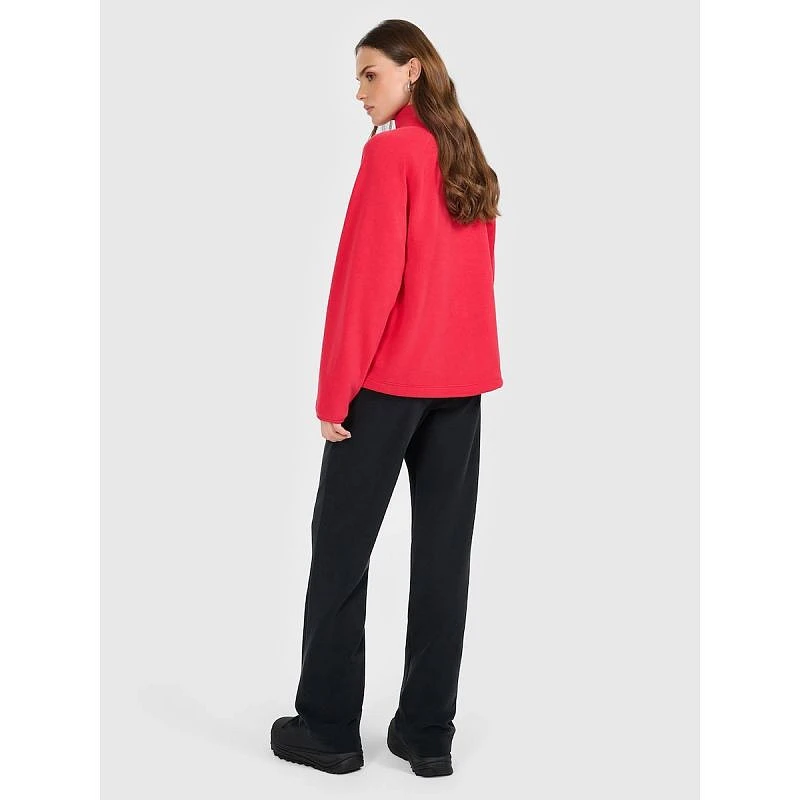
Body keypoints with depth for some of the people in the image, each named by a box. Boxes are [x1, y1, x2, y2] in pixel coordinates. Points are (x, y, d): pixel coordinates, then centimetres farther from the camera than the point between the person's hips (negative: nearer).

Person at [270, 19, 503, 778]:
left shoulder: (390, 149, -10)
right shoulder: (470, 159, 13)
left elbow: (369, 275, -15)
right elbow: (475, 273, 13)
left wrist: (334, 391, -11)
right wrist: (458, 354, 14)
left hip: (389, 377, -7)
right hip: (462, 377, 7)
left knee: (340, 546, 4)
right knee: (443, 551, 7)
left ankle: (329, 728, 10)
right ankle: (427, 733, 14)